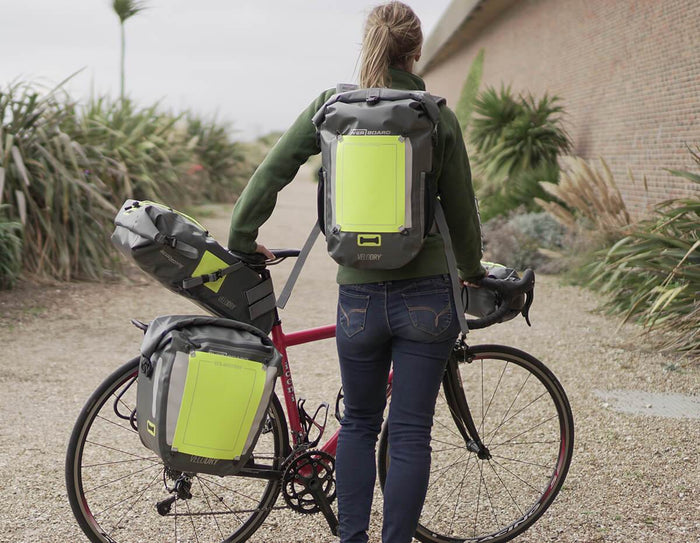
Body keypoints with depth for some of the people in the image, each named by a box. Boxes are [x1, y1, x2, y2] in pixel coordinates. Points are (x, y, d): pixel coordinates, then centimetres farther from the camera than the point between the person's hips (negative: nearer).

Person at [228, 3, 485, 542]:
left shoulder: (331, 106, 1)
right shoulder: (440, 118, -1)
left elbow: (269, 174, 1)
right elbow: (461, 212, 5)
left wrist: (241, 241, 15)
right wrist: (473, 271, 22)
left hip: (359, 298, 1)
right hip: (426, 296, -1)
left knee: (359, 424, 19)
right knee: (410, 434, 6)